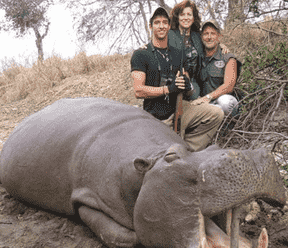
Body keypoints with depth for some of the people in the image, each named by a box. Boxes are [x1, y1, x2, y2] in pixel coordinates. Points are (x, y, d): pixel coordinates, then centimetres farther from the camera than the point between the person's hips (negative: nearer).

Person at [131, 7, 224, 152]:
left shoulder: (178, 54, 12)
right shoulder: (140, 55, -5)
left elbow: (188, 92, 13)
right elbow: (138, 91, -16)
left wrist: (188, 86, -13)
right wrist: (168, 88, -24)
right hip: (158, 118, -5)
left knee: (216, 114, -13)